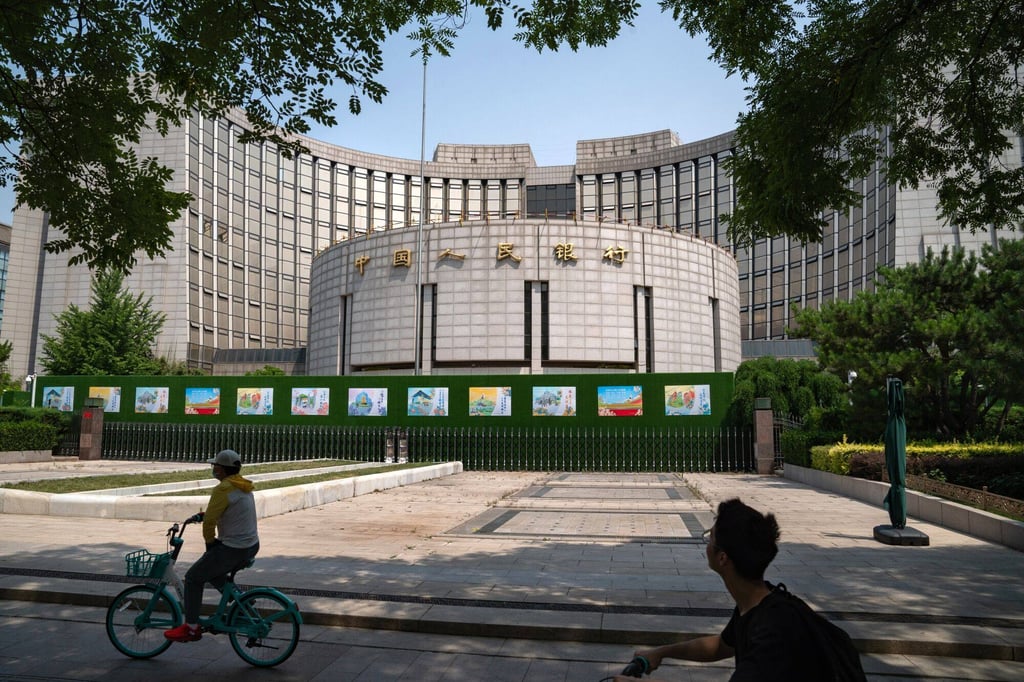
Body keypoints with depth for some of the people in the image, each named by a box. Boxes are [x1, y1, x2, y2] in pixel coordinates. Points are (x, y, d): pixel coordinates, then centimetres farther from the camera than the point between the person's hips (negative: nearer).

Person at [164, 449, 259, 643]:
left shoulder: (223, 489, -17)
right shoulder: (243, 486, 11)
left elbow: (210, 520, -15)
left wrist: (210, 542, 0)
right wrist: (201, 515, 20)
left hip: (232, 549, -9)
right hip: (252, 546, 9)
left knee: (193, 578, 6)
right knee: (212, 571, 28)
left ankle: (191, 628, 12)